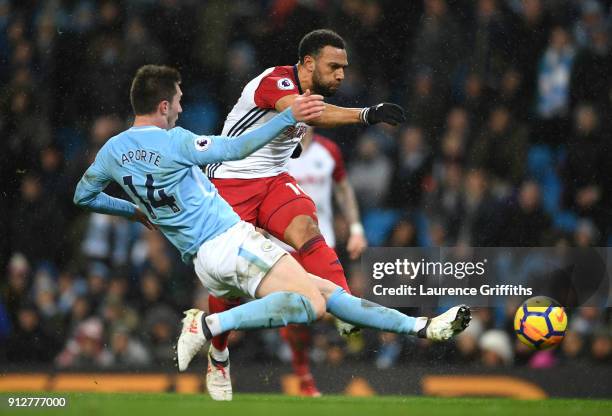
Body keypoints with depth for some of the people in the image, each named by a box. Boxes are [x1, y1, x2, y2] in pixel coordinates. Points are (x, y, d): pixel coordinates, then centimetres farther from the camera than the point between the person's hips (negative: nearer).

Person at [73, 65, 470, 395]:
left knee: (325, 290, 9)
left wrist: (137, 210, 33)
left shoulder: (111, 151, 10)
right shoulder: (173, 141, -12)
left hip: (199, 261, 9)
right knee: (312, 303, -24)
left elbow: (83, 197, 22)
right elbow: (236, 149, -15)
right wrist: (290, 117, -13)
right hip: (229, 242, -9)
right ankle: (210, 324, -22)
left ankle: (422, 327, 6)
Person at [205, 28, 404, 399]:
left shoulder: (313, 92, 8)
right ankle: (218, 357, 20)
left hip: (274, 180, 6)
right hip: (231, 183, -6)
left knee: (306, 231, -25)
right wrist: (365, 115, -53)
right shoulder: (275, 81, -20)